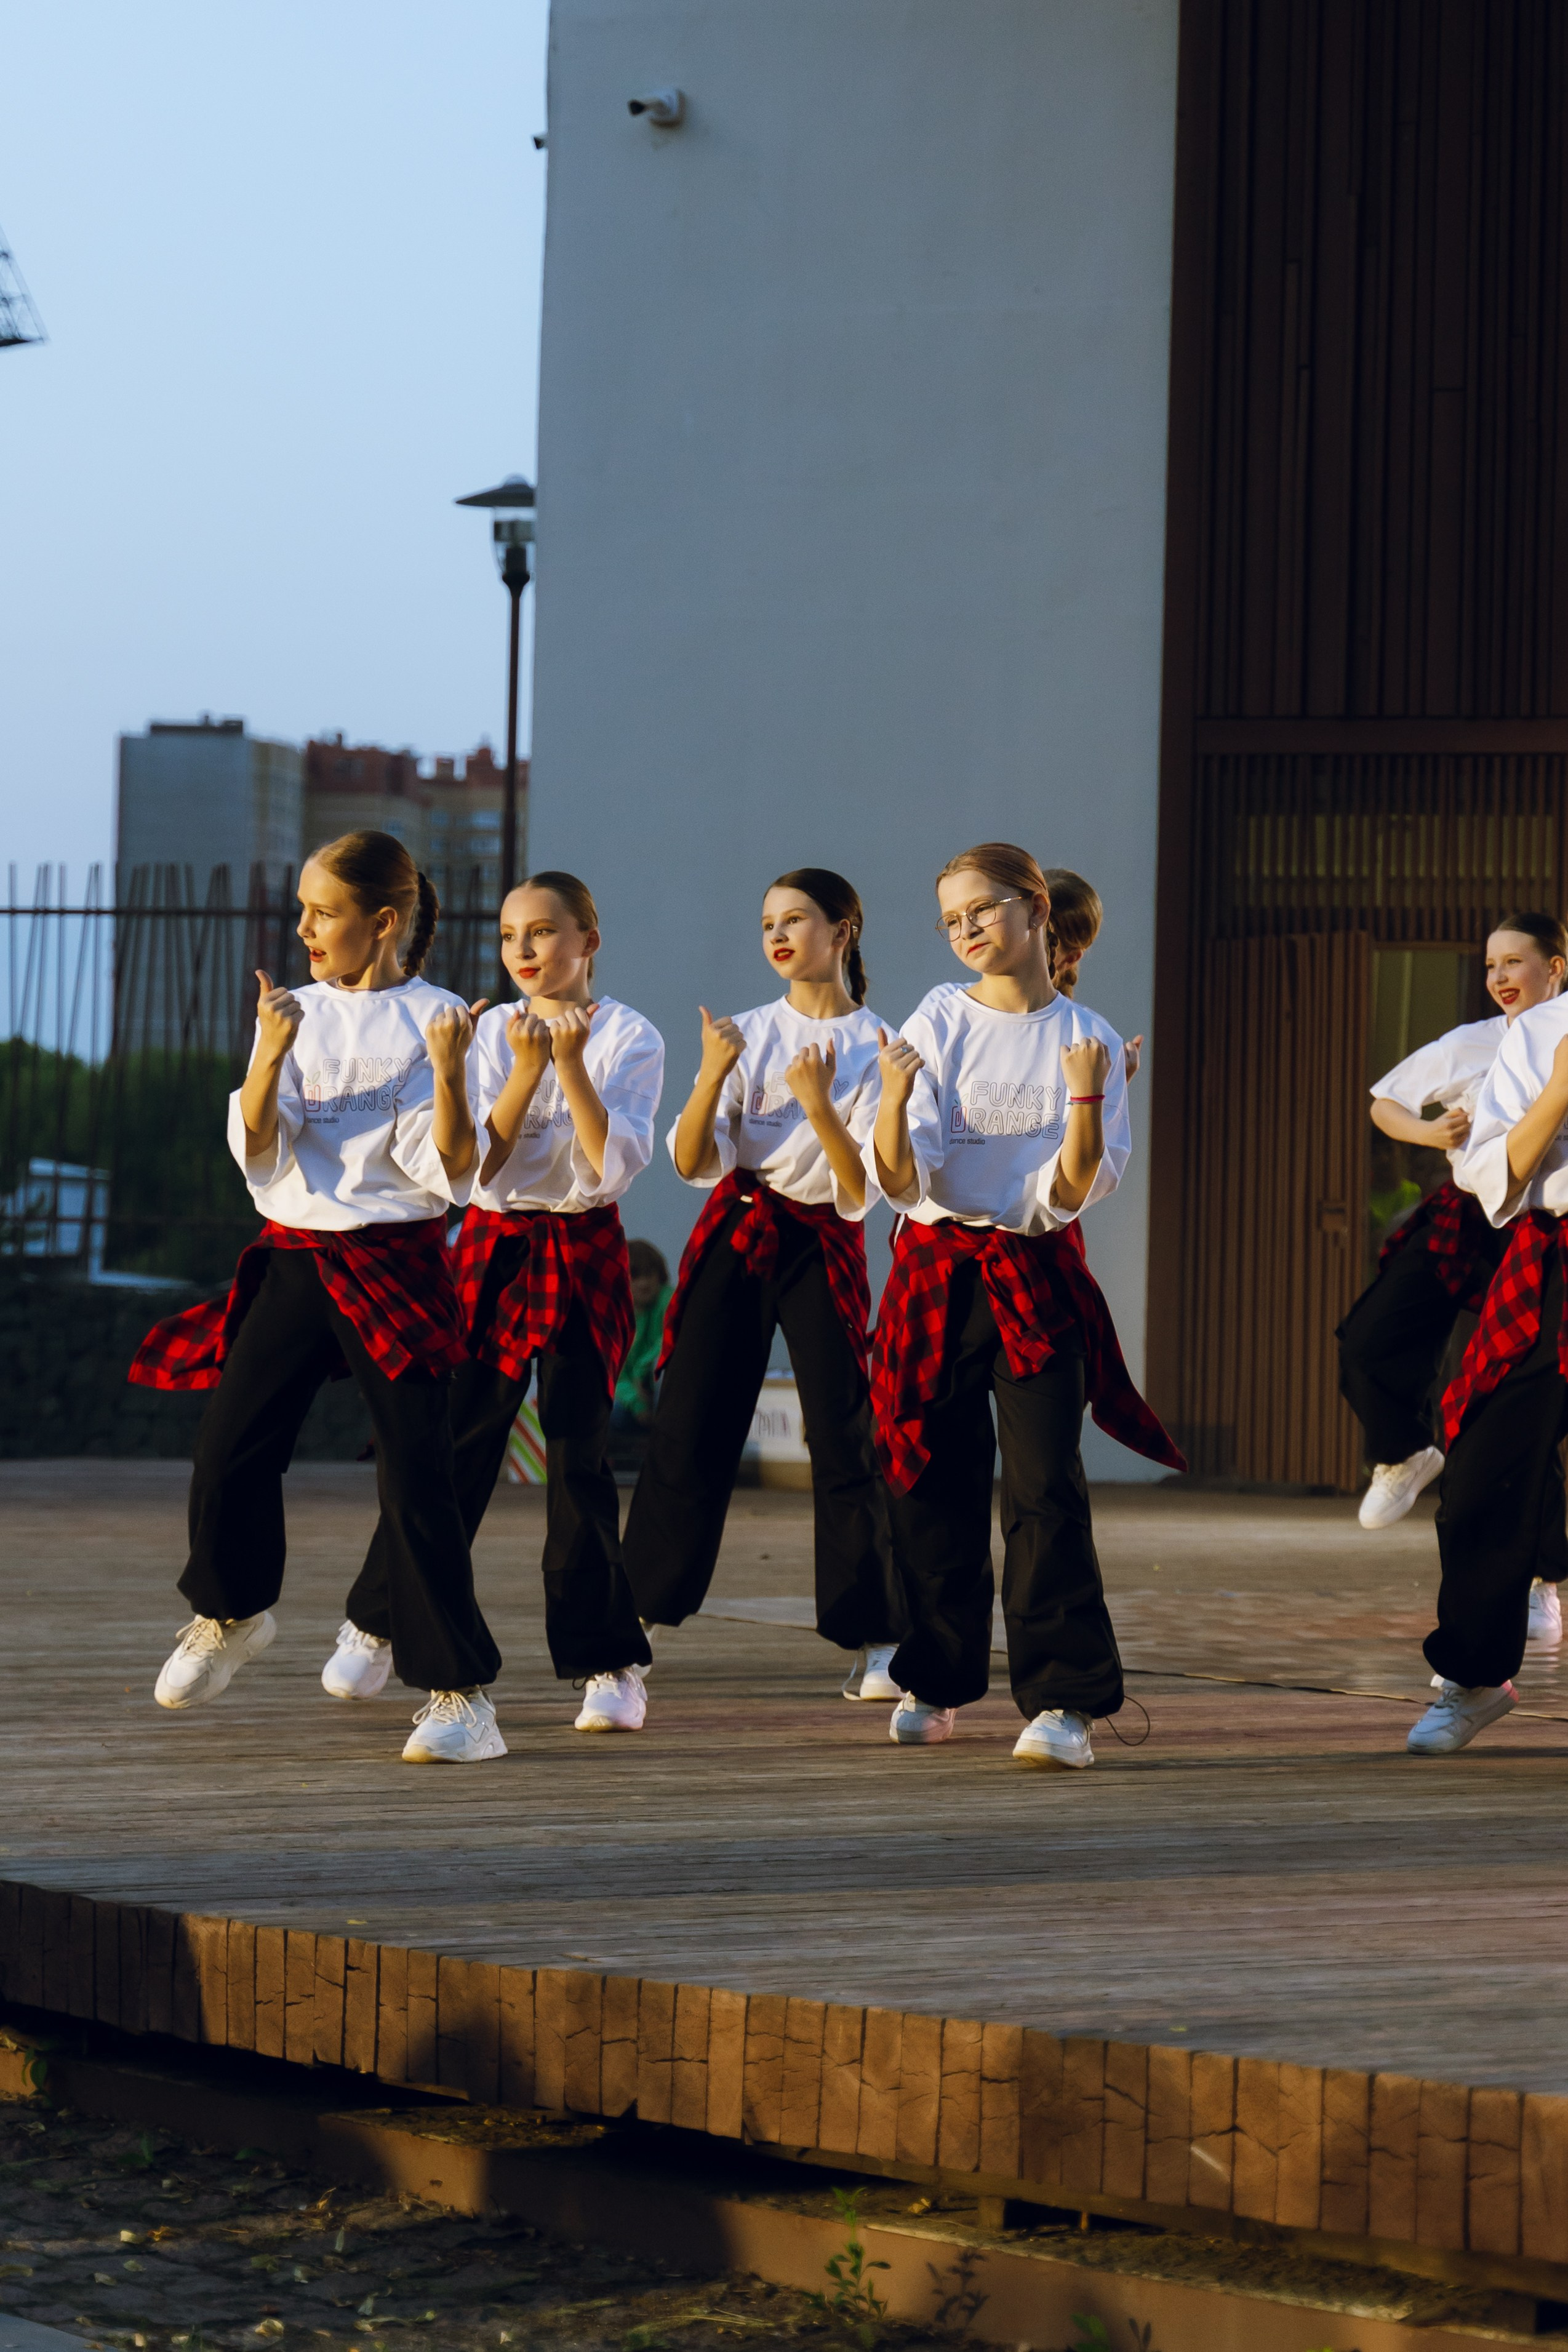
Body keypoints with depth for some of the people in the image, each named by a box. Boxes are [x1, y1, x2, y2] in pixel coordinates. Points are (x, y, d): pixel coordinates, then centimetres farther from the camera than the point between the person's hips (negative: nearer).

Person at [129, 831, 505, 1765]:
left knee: (417, 1477, -8)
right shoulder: (295, 1014, 6)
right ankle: (233, 1613, 30)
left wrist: (448, 1073, -23)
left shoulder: (432, 1020, -4)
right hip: (294, 1258, 4)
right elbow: (260, 1155, -1)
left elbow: (449, 1172, -9)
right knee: (229, 1450, 0)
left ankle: (461, 1695, -3)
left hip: (395, 1265, -4)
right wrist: (270, 1057, -15)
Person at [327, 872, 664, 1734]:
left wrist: (572, 1063, -21)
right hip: (493, 1244, 2)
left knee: (579, 1454, -4)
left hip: (582, 1252, -2)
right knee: (452, 1440, -1)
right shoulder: (493, 1032, 4)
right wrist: (528, 1067, -18)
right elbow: (480, 1162, -6)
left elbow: (614, 1165, -14)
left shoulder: (630, 1039, -3)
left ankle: (610, 1663, 2)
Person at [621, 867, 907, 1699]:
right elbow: (694, 1163, -1)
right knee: (686, 1433, -1)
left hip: (821, 1248, -2)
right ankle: (629, 1624, 5)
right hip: (735, 1236, 2)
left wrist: (819, 1107, -22)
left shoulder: (875, 1048, -2)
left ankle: (874, 1642, 1)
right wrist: (712, 1077, -16)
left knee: (844, 1439, -6)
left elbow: (860, 1192, -9)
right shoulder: (746, 1034, 6)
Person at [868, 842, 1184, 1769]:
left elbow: (1070, 1196, -5)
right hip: (937, 1267, 1)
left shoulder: (1087, 1039, 1)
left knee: (1044, 1484, -12)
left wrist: (1087, 1100, -19)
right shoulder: (937, 1022, 1)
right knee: (934, 1482, 4)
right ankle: (936, 1683, 20)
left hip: (1038, 1274, -1)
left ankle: (1063, 1700, -12)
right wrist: (895, 1101, -25)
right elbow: (901, 1180, -7)